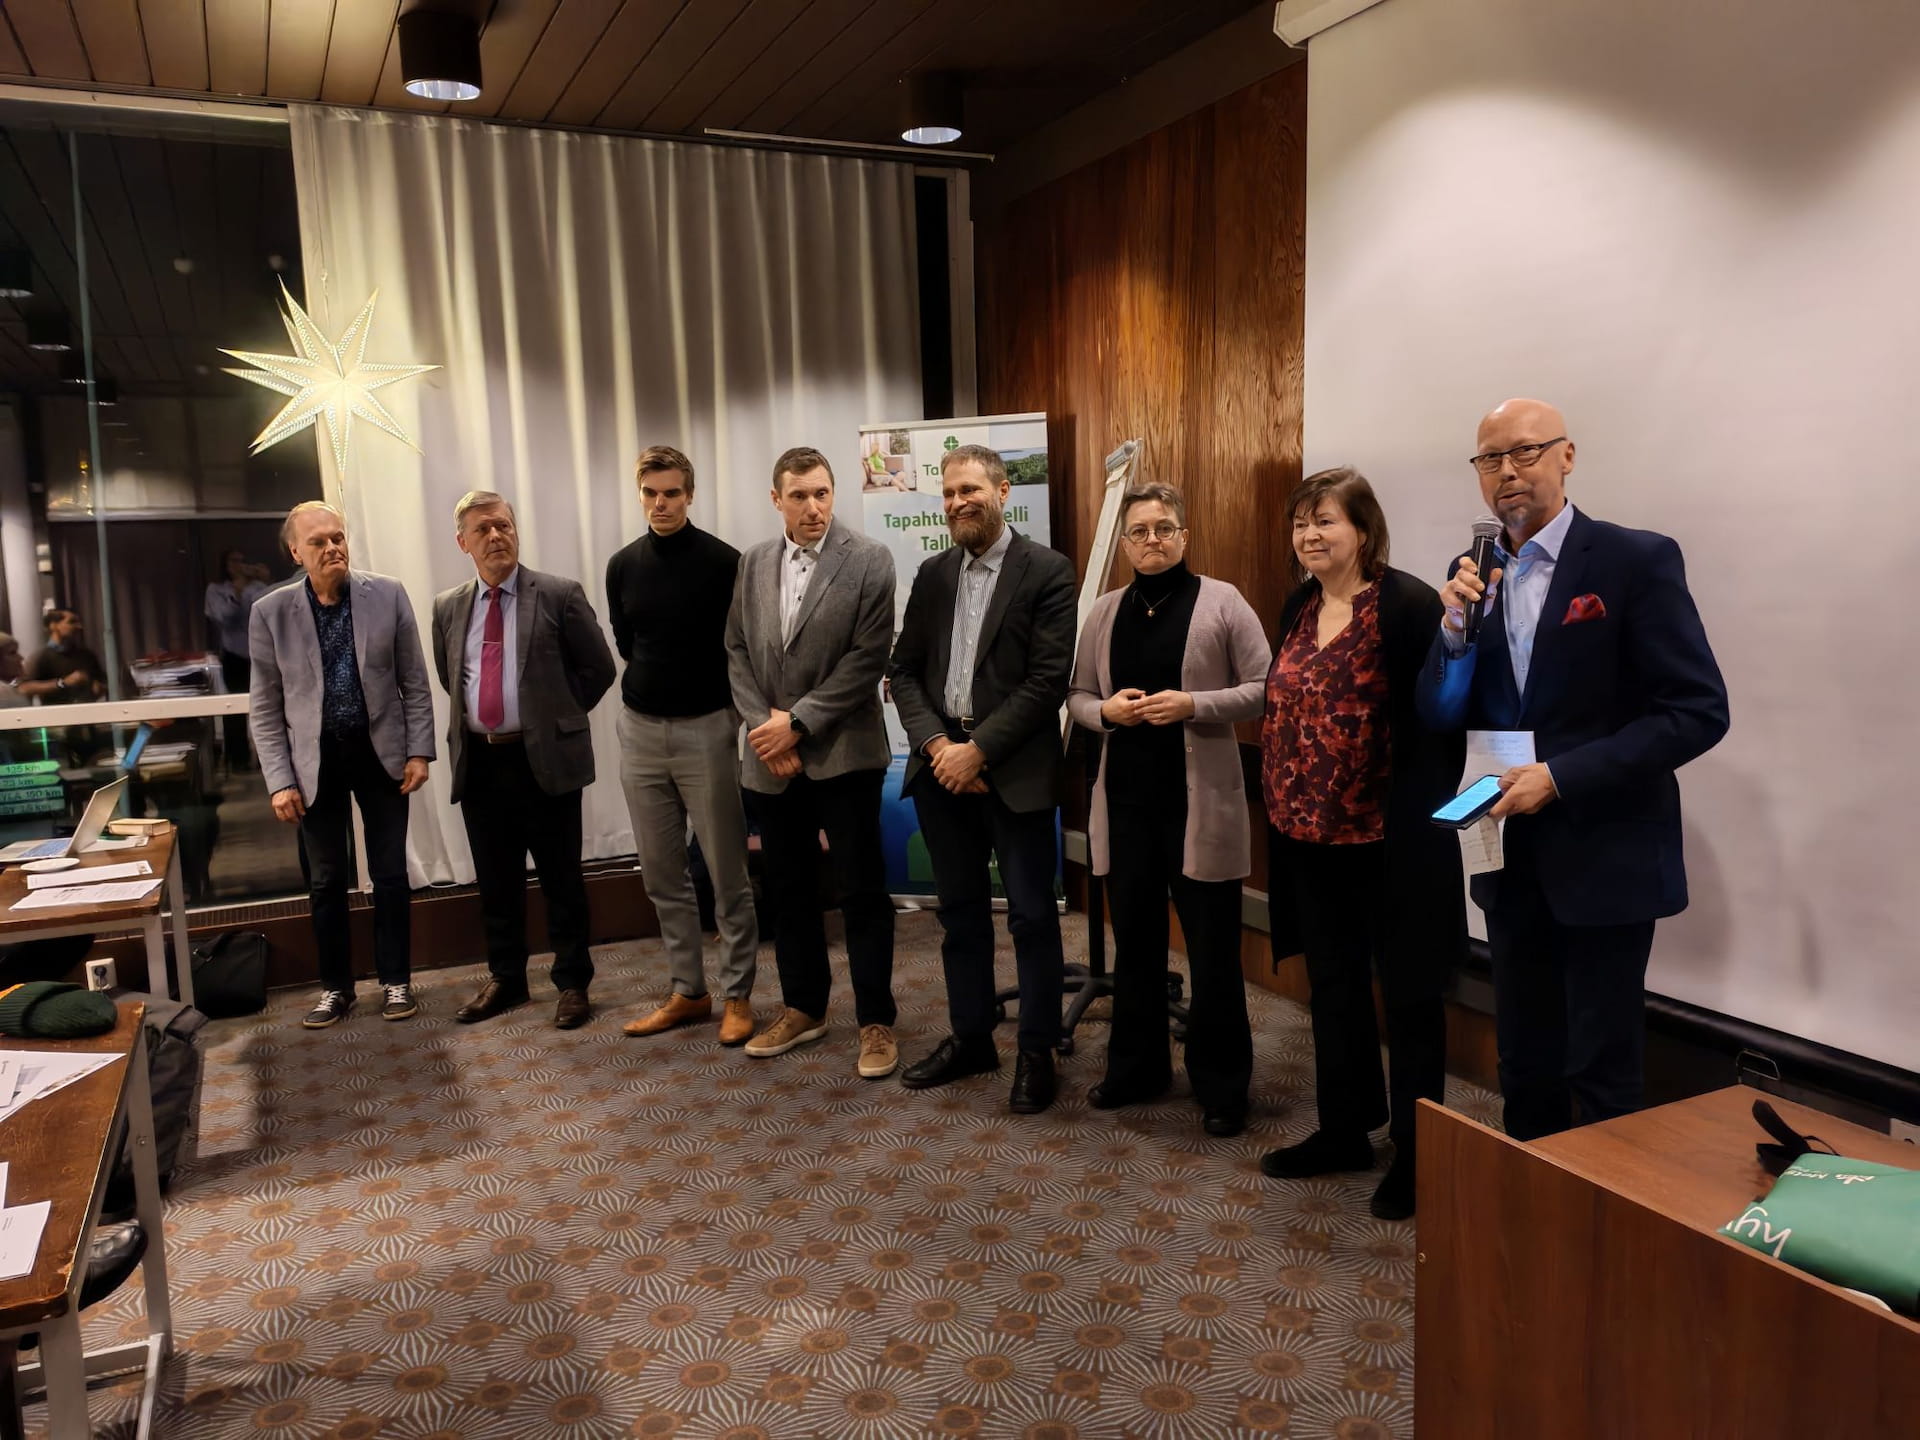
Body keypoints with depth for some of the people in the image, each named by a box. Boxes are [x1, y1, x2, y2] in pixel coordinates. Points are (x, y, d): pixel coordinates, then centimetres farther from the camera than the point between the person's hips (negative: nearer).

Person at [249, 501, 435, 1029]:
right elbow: (265, 708, -1)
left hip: (381, 753, 0)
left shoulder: (388, 595, -4)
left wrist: (419, 751, -3)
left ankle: (395, 980, 22)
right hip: (317, 760, 0)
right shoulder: (270, 612, -4)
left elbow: (414, 683, 1)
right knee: (326, 880, 10)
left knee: (390, 873, 7)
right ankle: (335, 986, 25)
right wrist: (279, 780, -6)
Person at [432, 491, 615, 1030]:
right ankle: (505, 979, 28)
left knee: (561, 878, 5)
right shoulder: (447, 607, 9)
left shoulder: (559, 595, -4)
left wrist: (558, 717, -1)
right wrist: (478, 718, 12)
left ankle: (572, 982, 18)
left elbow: (598, 668, -1)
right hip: (479, 762, 4)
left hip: (545, 758, -4)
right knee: (495, 881, 13)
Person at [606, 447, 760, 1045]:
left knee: (727, 872, 1)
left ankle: (737, 994, 13)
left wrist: (725, 707, -2)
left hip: (706, 729, -5)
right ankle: (687, 990, 23)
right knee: (662, 873, 11)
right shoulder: (623, 565, 6)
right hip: (640, 730, 5)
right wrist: (655, 688, 9)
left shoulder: (722, 561, -8)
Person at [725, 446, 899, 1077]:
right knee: (788, 888, 14)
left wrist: (797, 722, -14)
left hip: (842, 753, -4)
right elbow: (738, 652, 8)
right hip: (772, 757, 5)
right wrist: (763, 723, -6)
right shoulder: (754, 563, 8)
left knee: (862, 891, 2)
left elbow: (867, 658, -12)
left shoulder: (868, 560, -6)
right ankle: (803, 1008, 29)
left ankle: (876, 1020, 14)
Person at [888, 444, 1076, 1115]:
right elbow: (903, 670, 9)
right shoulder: (933, 574, 12)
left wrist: (979, 750, -15)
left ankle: (1037, 1052, 17)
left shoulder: (1047, 571, -6)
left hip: (1013, 768, -5)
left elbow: (1049, 679, -12)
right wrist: (935, 743, -7)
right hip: (941, 763, 5)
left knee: (1031, 914, 3)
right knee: (960, 909, 15)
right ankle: (970, 1038, 29)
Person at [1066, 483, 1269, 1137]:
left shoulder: (1222, 601, -4)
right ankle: (1136, 1066, 31)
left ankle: (1222, 1085, 20)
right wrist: (1105, 709, -9)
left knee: (1213, 947, 5)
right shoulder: (1104, 611, 10)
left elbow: (1263, 688, -6)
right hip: (1126, 798, 4)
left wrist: (1193, 705, -19)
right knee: (1134, 939, 15)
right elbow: (1076, 695, 13)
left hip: (1201, 799, -4)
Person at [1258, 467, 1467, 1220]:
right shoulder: (1299, 606, 9)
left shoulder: (1407, 604, -14)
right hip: (1310, 832, 7)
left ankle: (1417, 1152, 21)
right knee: (1332, 983, 17)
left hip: (1388, 837, -7)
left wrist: (1424, 817, -17)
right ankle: (1344, 1128, 33)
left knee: (1407, 990, 7)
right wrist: (1284, 805, 12)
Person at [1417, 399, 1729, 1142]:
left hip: (1604, 857, -5)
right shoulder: (1475, 575, 6)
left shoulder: (1638, 560, -9)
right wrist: (1454, 629, -13)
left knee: (1603, 1075, 5)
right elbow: (1441, 718, 4)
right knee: (1524, 1064, 17)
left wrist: (1560, 775, -20)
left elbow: (1698, 711, -14)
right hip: (1510, 859, 5)